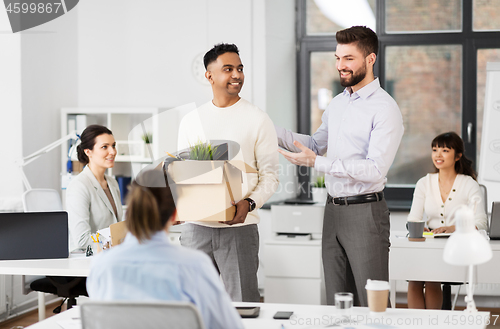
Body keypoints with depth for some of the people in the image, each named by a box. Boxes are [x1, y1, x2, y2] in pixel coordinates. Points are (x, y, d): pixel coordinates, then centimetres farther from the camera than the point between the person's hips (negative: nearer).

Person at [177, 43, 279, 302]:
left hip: (239, 226, -3)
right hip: (196, 226, 3)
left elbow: (270, 176, 0)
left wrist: (249, 203, -18)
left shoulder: (258, 120, 1)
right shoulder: (191, 120, 11)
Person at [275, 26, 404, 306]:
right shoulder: (337, 104, 14)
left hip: (365, 212, -8)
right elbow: (317, 144, 28)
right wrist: (275, 133, 15)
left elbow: (376, 169, -21)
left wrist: (317, 162, -24)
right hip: (333, 210, 8)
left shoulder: (385, 109, -12)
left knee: (372, 305, -4)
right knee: (337, 303, 13)